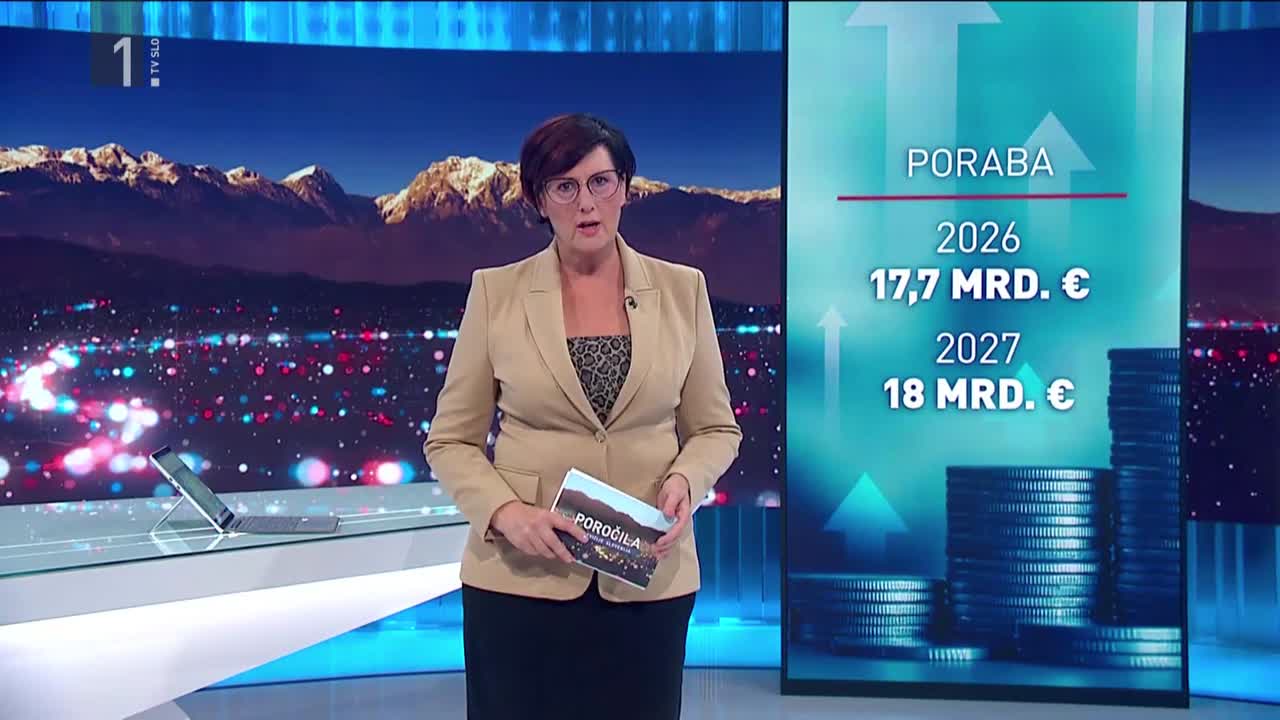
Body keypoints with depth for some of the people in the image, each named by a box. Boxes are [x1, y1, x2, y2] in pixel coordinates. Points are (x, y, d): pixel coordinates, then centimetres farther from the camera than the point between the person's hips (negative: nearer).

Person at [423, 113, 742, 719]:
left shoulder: (681, 288, 2)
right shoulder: (496, 291, -1)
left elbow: (715, 428, 9)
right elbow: (450, 440, 2)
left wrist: (684, 481, -12)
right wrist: (504, 512, -16)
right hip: (521, 578, -1)